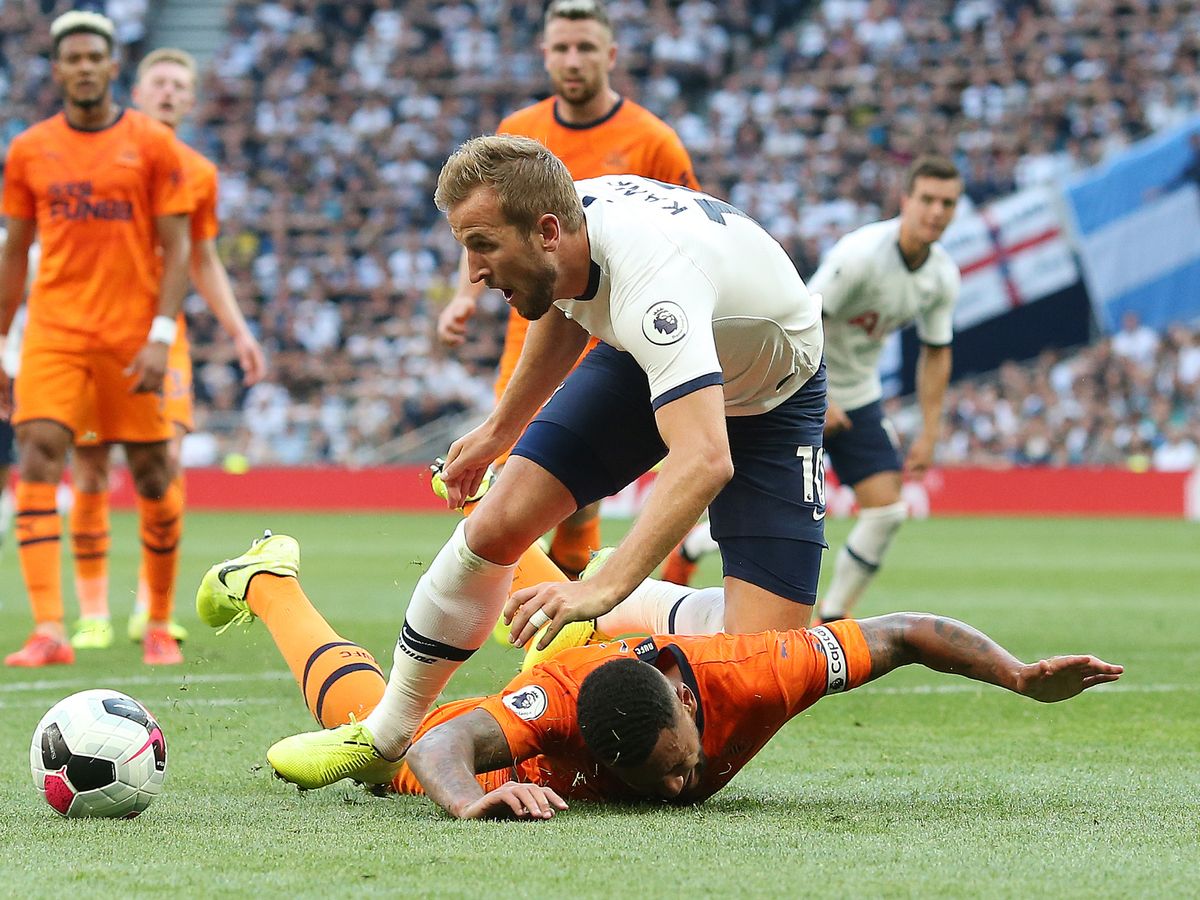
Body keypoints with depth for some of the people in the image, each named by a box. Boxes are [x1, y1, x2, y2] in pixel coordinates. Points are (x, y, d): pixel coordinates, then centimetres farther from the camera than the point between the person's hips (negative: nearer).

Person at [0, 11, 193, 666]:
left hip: (133, 332, -1)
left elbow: (177, 248, -1)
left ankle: (160, 626, 22)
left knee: (152, 476, 5)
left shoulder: (153, 145, 1)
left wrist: (161, 336, -12)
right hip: (55, 329, 1)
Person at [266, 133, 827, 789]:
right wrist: (500, 428, 17)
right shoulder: (568, 214, -20)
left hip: (769, 395, -6)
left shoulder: (652, 285, -44)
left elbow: (705, 462, -57)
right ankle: (383, 738, 6)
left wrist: (604, 590, -65)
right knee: (495, 527, -10)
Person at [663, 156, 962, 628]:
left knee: (886, 509, -7)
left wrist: (929, 434, 4)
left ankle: (831, 617, 7)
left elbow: (935, 353, 8)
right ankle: (686, 551, 24)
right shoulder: (861, 253, -25)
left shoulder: (943, 276, -4)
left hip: (859, 398, 6)